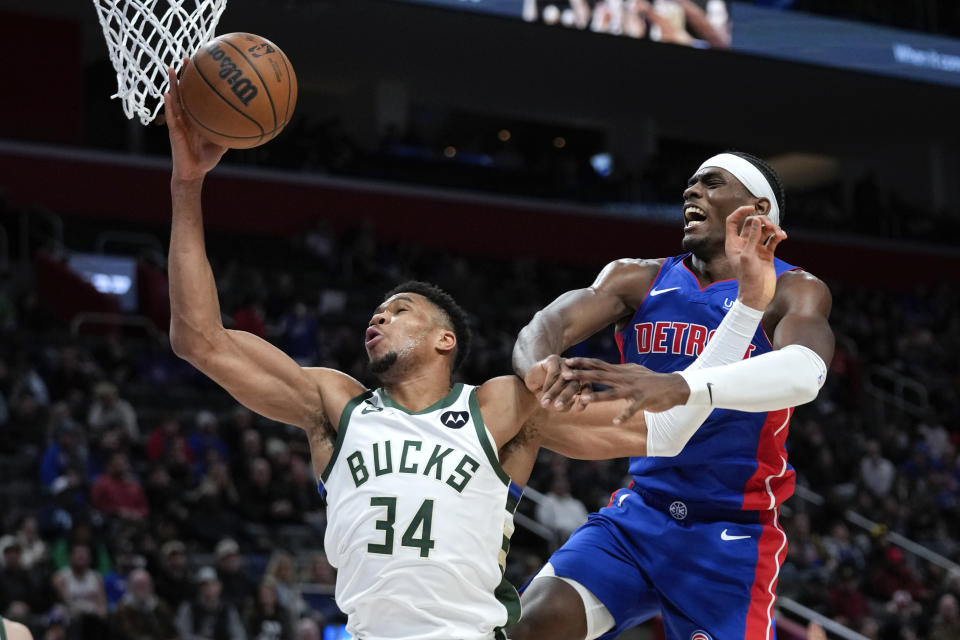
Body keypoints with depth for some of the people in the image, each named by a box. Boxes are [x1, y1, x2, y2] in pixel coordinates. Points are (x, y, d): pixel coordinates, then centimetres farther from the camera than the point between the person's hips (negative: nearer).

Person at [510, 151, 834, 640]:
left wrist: (679, 388, -48)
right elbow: (544, 328, -10)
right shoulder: (638, 280, 6)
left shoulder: (791, 292, -7)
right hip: (635, 517, 3)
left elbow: (803, 372, -30)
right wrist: (540, 366, -38)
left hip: (731, 537, -3)